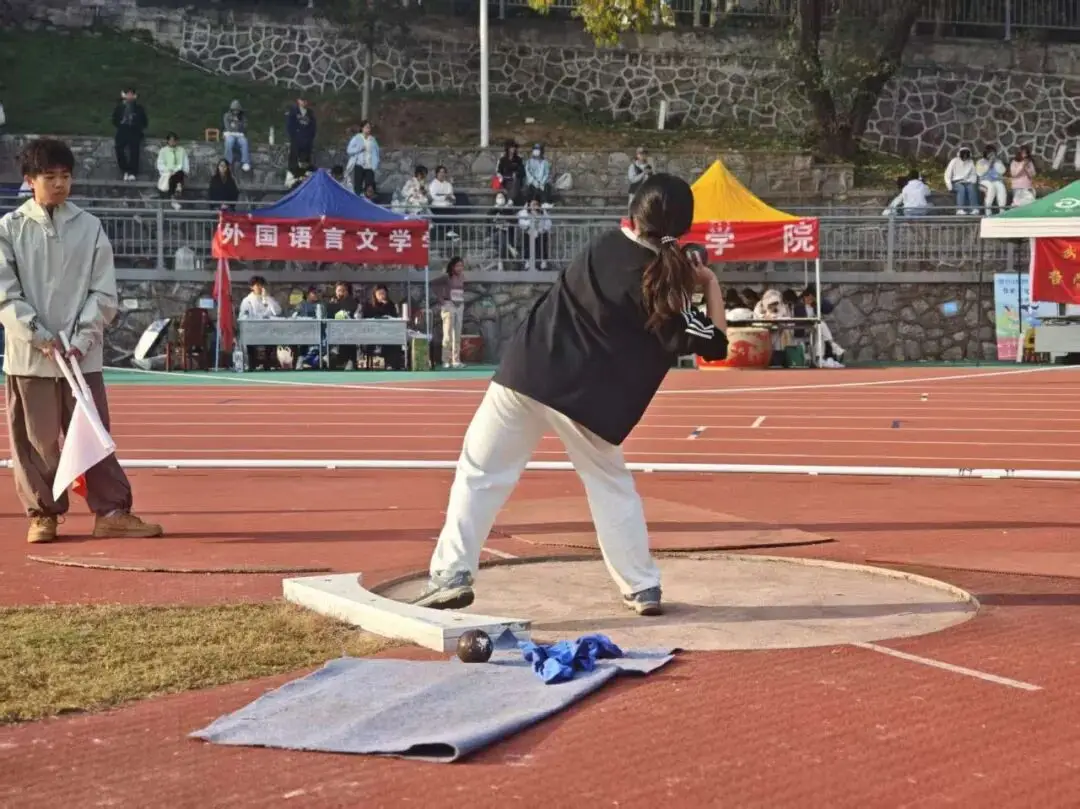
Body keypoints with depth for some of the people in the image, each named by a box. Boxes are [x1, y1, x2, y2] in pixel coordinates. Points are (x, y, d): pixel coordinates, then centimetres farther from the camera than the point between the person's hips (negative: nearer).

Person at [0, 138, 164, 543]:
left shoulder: (90, 228, 6)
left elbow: (103, 294, 4)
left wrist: (82, 339, -8)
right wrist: (40, 336, -11)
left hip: (82, 356, 1)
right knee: (35, 438, 2)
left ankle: (111, 511, 6)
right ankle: (42, 513, 14)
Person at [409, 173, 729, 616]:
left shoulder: (608, 245, 5)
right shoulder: (667, 284, -4)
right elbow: (715, 345, 3)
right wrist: (712, 285, 13)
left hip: (528, 372, 1)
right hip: (587, 397, -1)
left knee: (480, 474, 5)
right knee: (612, 486, 18)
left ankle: (451, 574, -5)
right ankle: (643, 588, 17)